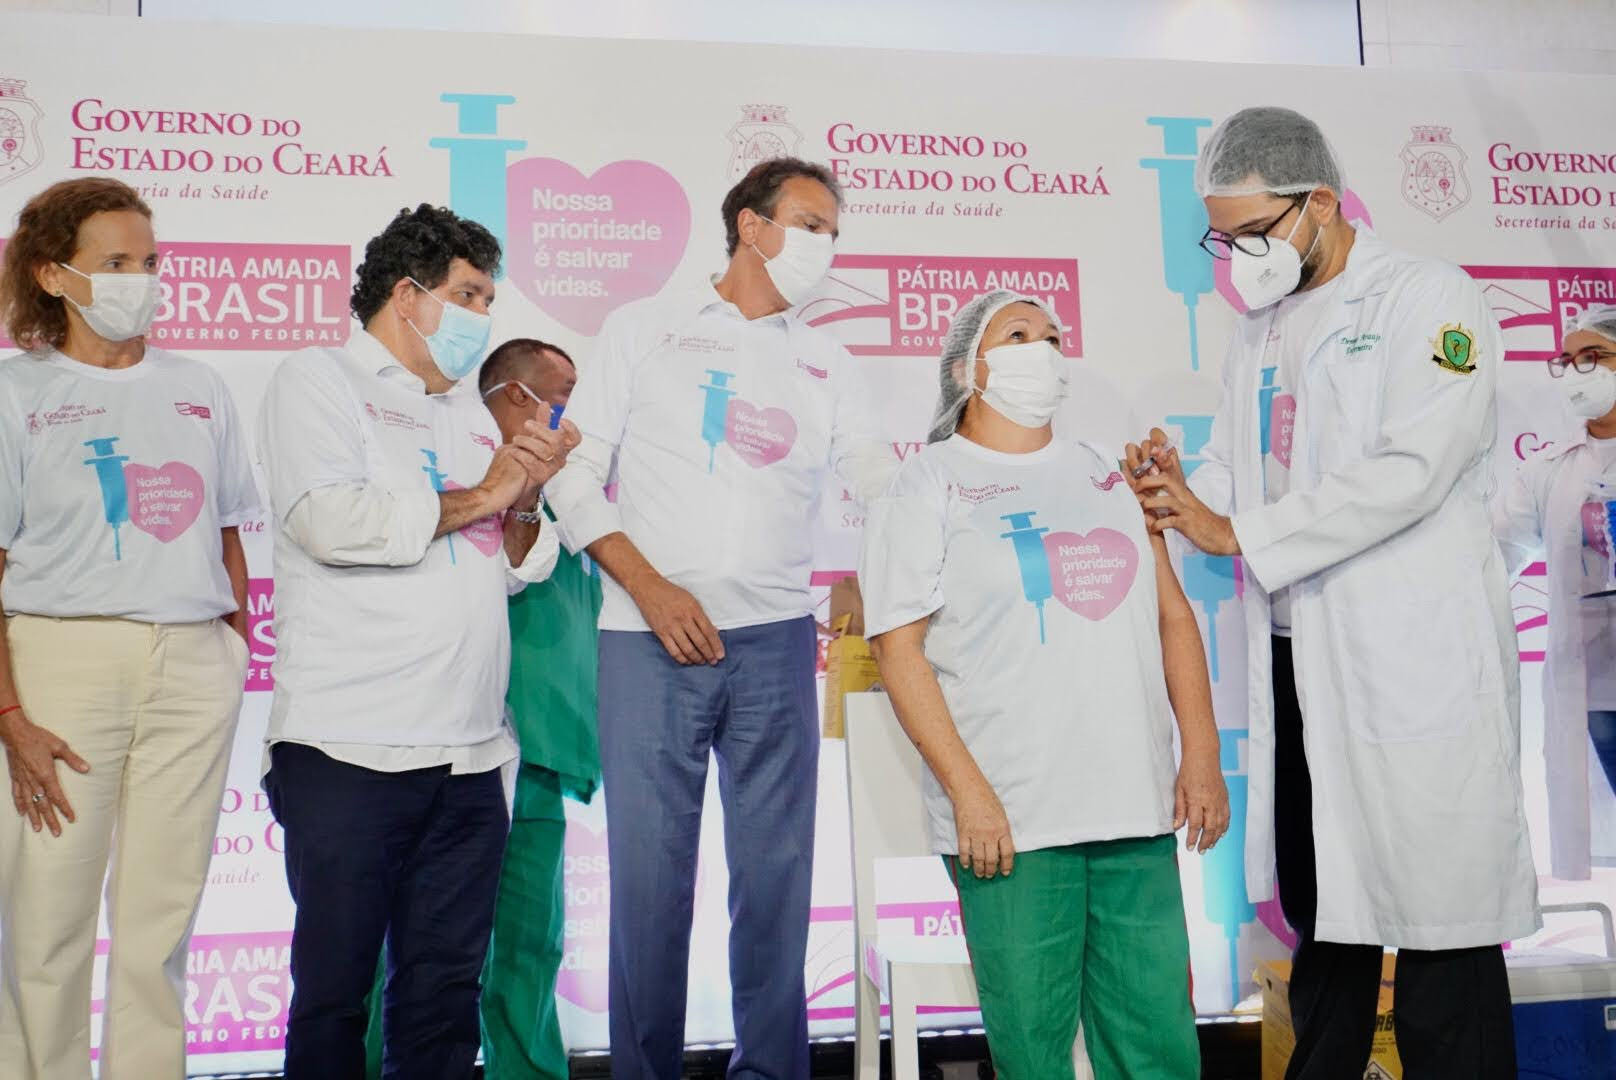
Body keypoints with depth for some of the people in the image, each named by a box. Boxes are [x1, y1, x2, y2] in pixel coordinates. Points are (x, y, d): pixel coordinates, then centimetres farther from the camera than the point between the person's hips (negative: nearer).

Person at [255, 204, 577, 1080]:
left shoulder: (470, 415, 22)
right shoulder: (318, 380, 2)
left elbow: (513, 569, 21)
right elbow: (329, 520, -16)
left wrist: (525, 502, -1)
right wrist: (478, 497, -5)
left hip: (468, 756, 6)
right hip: (348, 747, -6)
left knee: (444, 989, 9)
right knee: (334, 990, 1)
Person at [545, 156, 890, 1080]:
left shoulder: (826, 365, 17)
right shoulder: (644, 329, 8)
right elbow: (574, 475, 3)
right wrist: (649, 587, -9)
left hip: (775, 641, 3)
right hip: (650, 640, -2)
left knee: (776, 872, 4)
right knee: (649, 874, -1)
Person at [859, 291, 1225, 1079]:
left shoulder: (1107, 475, 18)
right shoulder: (928, 487, 3)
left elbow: (1173, 615, 17)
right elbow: (899, 649, -5)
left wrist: (1202, 758, 8)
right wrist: (968, 792, -12)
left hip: (1138, 811, 4)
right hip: (1008, 823, -4)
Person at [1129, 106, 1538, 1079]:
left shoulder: (1432, 299, -5)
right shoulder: (1260, 332, 17)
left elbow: (1411, 471, -17)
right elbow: (1239, 471, 18)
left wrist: (1237, 531, -16)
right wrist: (1183, 490, -6)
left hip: (1412, 659, -6)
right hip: (1294, 660, 7)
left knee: (1439, 910, -3)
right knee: (1320, 908, 13)